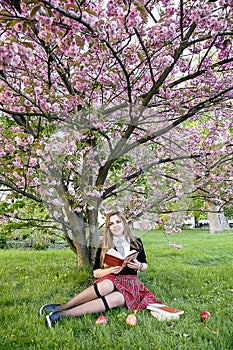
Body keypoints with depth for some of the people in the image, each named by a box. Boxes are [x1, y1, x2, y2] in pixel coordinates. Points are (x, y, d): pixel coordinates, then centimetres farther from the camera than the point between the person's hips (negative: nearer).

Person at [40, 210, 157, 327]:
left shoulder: (136, 243, 5)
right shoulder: (104, 248, 3)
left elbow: (145, 265, 14)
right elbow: (95, 273, 3)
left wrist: (139, 266, -10)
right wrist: (111, 270, -16)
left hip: (131, 283, 0)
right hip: (110, 280, 0)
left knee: (117, 299, -36)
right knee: (106, 286, -39)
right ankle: (61, 307, -35)